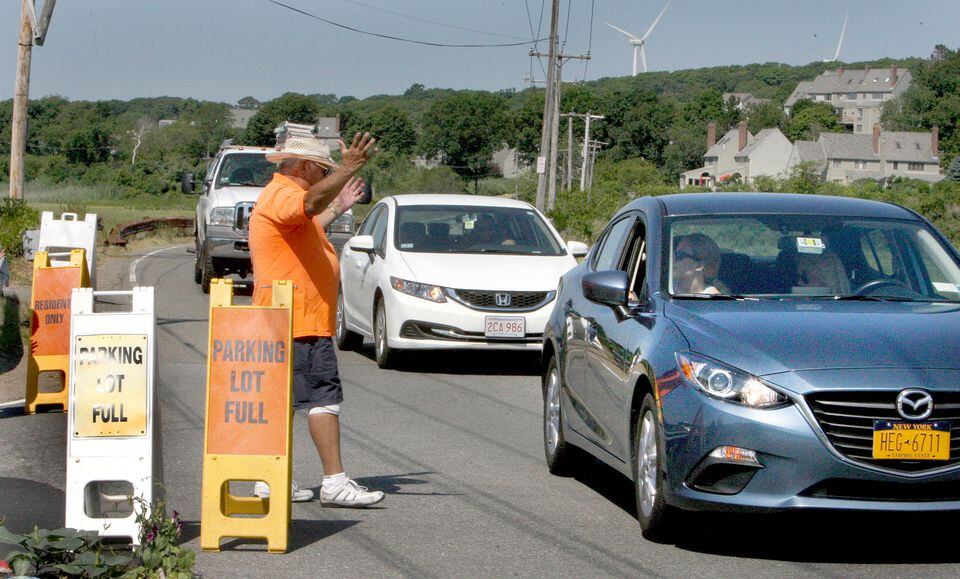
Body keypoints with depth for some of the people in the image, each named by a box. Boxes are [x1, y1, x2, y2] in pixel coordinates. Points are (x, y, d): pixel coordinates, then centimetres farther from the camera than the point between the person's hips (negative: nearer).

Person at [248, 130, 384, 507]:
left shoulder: (282, 196, 22)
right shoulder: (282, 195, -13)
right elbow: (311, 201, -38)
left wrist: (337, 208, 44)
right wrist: (347, 170, -48)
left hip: (281, 321, 11)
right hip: (300, 320, -11)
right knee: (324, 396, -13)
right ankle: (335, 483, -16)